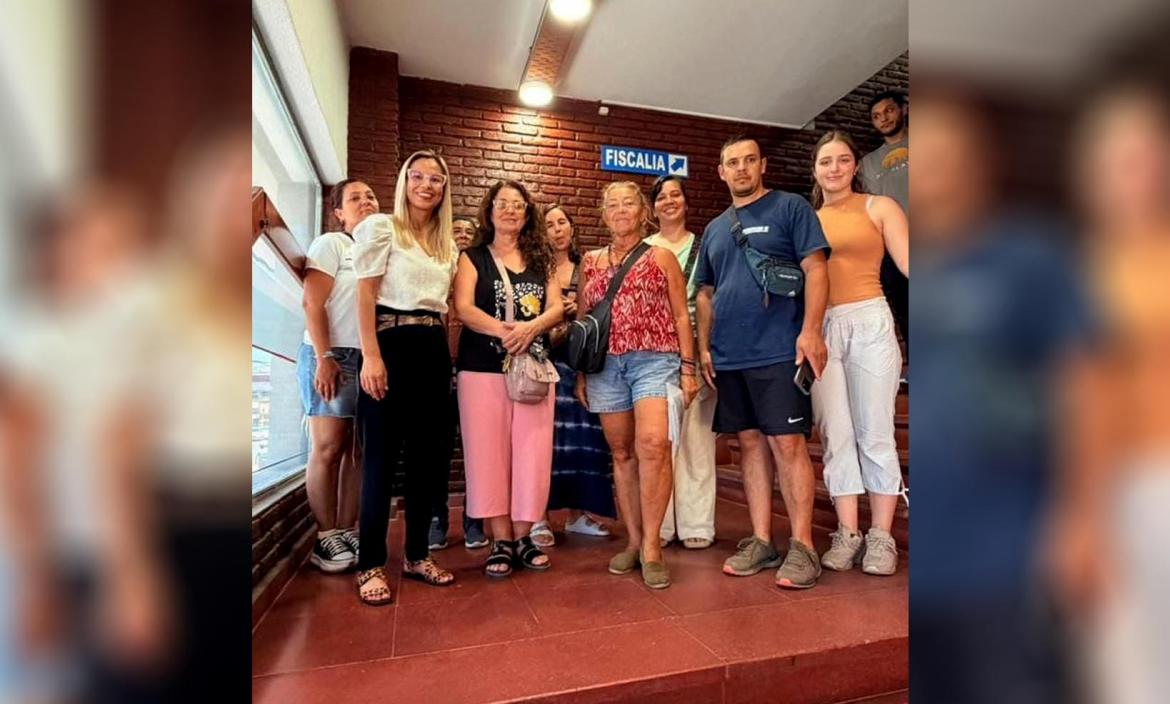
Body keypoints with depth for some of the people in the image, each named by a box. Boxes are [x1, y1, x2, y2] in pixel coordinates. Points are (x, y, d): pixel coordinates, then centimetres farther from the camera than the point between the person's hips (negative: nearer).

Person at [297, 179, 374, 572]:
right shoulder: (330, 244, 1)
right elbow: (313, 304, -8)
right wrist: (325, 357, -16)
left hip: (372, 359, 6)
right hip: (335, 356, -6)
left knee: (359, 450, 6)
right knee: (328, 448, -3)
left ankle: (346, 532, 14)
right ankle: (325, 539, 5)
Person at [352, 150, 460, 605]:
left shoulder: (448, 245, 17)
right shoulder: (381, 227, 1)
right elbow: (365, 296, -7)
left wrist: (451, 356, 7)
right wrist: (371, 356, -16)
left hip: (435, 349, 6)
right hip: (392, 345, -6)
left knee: (430, 455, 8)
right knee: (382, 456, -1)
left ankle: (416, 554, 22)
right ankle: (371, 564, 11)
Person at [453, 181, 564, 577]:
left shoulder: (541, 260, 17)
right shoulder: (473, 257, 9)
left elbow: (556, 307, 5)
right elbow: (463, 308, -5)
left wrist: (530, 327, -17)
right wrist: (502, 330, -23)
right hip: (483, 367, -2)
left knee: (531, 452, 1)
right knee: (489, 452, -2)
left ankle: (523, 537, 14)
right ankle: (501, 541, 9)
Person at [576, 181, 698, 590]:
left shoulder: (661, 257, 9)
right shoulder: (591, 262, 15)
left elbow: (681, 315, 6)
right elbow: (581, 320, 15)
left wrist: (688, 367, -2)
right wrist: (580, 373, 10)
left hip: (654, 360, -3)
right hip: (605, 364, 3)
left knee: (652, 444, -21)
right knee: (621, 453, 6)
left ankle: (651, 545, -8)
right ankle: (634, 541, 17)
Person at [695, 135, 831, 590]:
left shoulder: (790, 208, 3)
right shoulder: (714, 229, 19)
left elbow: (815, 269, -5)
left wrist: (811, 330, -17)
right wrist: (704, 346, 11)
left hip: (779, 351, -5)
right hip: (728, 357, 5)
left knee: (788, 444, -4)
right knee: (750, 443, 9)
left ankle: (802, 546, 8)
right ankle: (761, 542, 18)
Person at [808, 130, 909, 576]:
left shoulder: (878, 207, 7)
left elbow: (907, 262, -3)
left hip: (868, 322, -2)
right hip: (820, 329, 3)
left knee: (875, 433, 0)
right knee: (835, 434, 3)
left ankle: (881, 536, 11)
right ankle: (847, 533, 13)